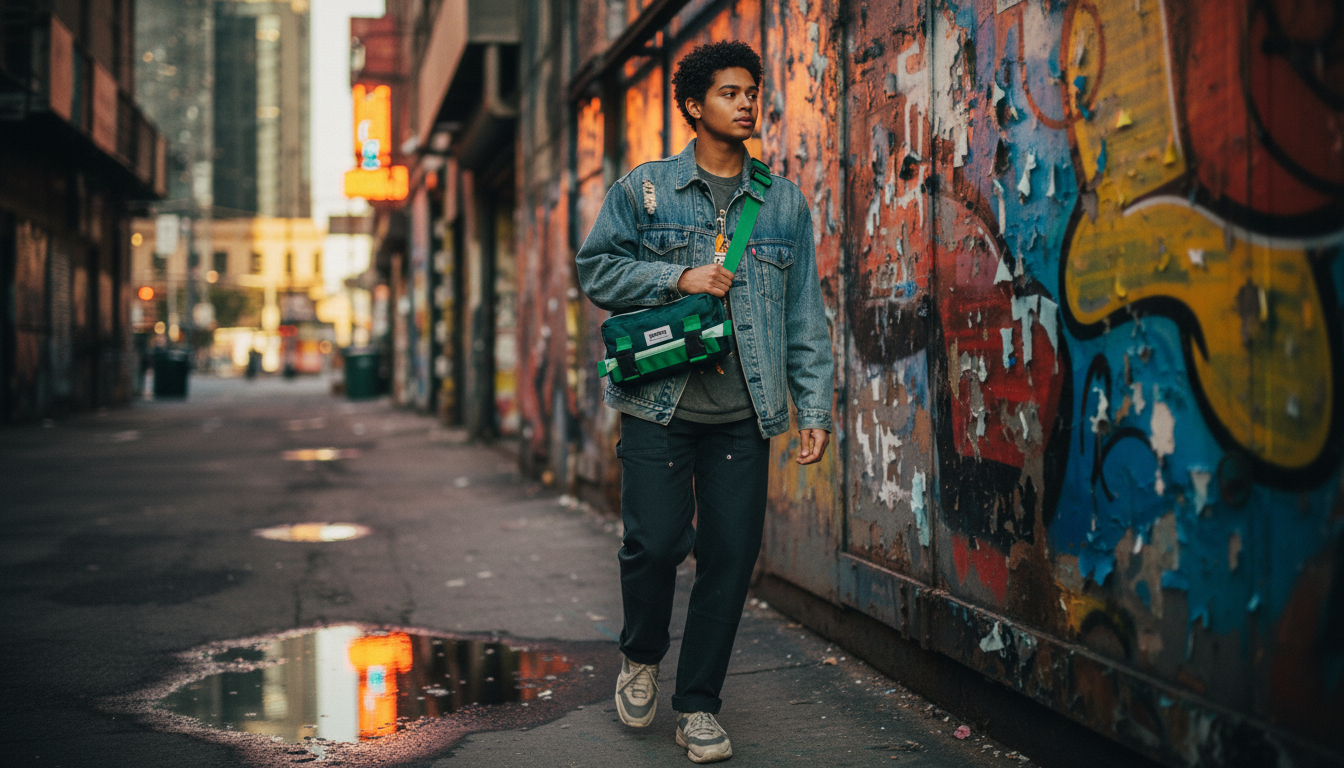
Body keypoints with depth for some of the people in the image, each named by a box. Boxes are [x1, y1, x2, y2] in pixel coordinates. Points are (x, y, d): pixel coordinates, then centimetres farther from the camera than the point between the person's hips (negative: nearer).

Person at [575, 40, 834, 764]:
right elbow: (595, 267, 5)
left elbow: (805, 314, 11)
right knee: (656, 541, -6)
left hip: (743, 413, 2)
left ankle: (698, 703, 16)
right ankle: (641, 658, 25)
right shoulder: (644, 187, 6)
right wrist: (678, 278, -8)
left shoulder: (784, 202, 12)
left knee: (731, 554, 1)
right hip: (658, 404, -2)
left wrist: (814, 406, 4)